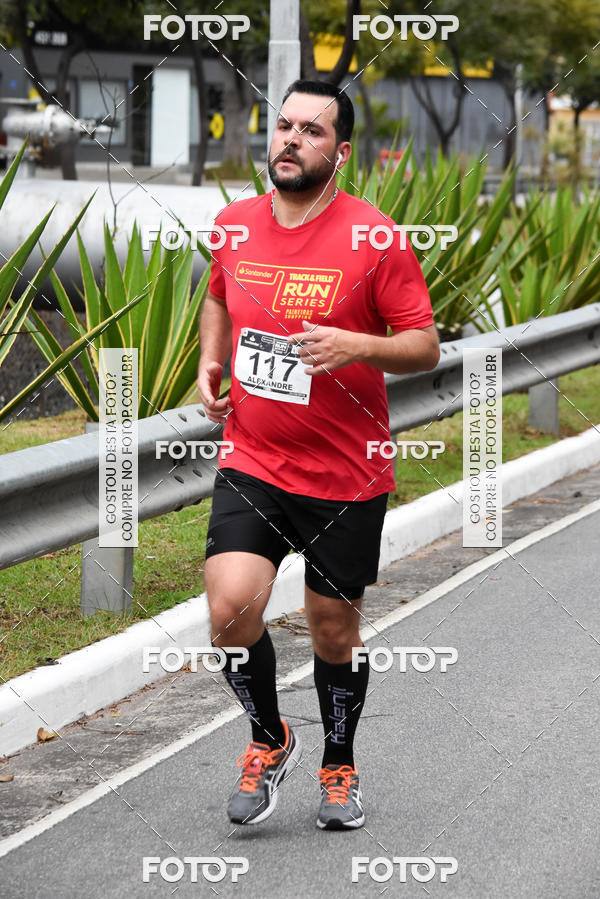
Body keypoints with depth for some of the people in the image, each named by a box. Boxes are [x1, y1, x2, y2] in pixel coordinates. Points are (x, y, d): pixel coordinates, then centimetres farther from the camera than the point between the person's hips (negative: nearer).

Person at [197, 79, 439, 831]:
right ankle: (269, 740, 10)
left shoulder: (374, 237, -10)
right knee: (231, 607, -17)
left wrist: (355, 345, -25)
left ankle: (339, 767, 35)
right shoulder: (235, 225, 3)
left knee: (334, 628, 10)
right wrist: (210, 362, 6)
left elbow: (425, 346, -8)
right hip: (251, 465, 2)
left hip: (347, 477, -2)